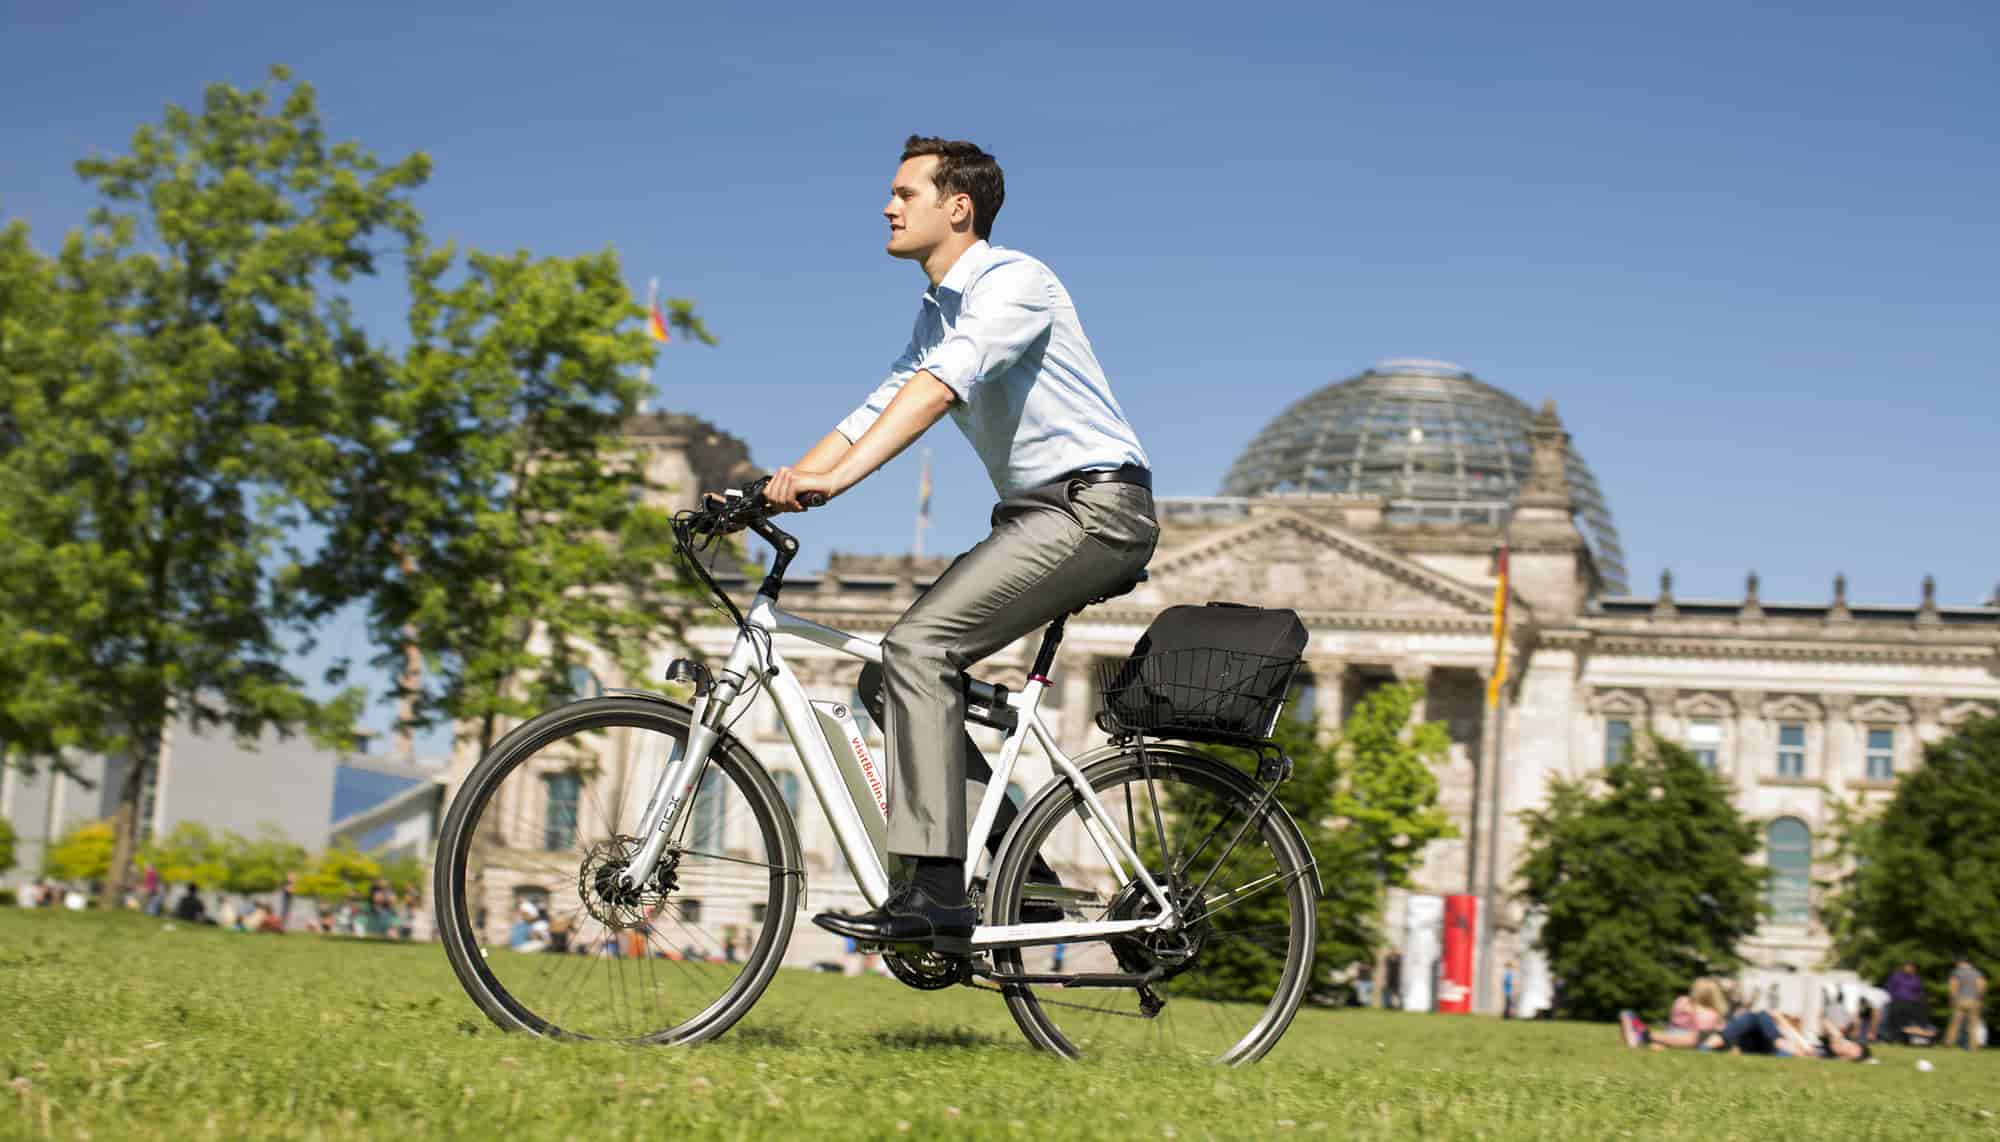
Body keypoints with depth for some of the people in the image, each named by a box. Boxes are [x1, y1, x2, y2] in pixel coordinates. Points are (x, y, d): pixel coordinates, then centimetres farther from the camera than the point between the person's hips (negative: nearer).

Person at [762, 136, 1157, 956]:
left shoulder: (1013, 281, -13)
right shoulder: (936, 311, 18)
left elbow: (940, 387, -28)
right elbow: (877, 410, 15)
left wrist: (837, 478, -38)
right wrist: (778, 486, 1)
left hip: (1096, 505, -10)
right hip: (1032, 514, 10)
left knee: (919, 647, -22)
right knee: (904, 666, 5)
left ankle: (931, 890, -26)